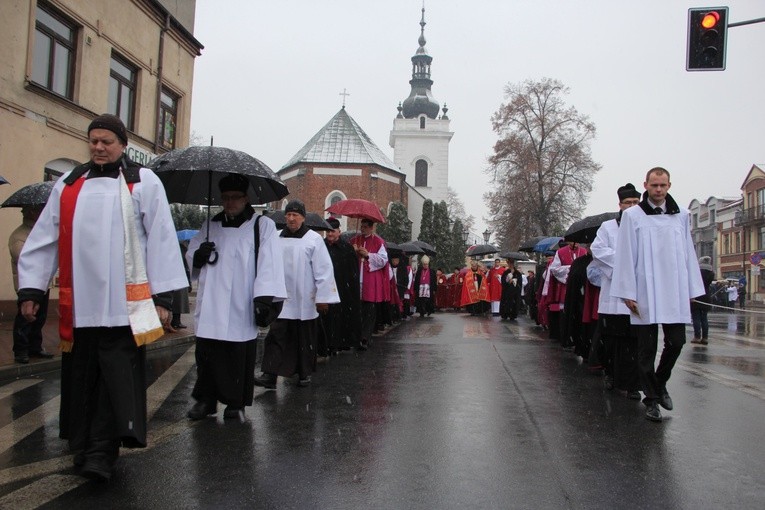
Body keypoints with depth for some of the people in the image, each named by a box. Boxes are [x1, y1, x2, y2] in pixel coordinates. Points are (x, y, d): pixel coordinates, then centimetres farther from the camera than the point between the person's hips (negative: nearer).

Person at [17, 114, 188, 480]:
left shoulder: (143, 183, 2)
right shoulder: (67, 186, 13)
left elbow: (161, 239, -2)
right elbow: (43, 239, 12)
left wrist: (162, 296, -6)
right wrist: (30, 288, 7)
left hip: (124, 303, -3)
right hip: (77, 304, 4)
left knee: (117, 377, -4)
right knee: (80, 377, 9)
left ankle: (101, 451, 3)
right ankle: (84, 445, 22)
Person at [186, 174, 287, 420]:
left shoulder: (262, 225, 3)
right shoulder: (211, 226, 17)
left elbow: (269, 263, -6)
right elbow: (191, 254, 23)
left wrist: (264, 298, -16)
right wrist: (198, 256, -2)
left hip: (241, 308, -4)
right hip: (210, 307, 4)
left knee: (239, 355, 0)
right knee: (206, 353, 4)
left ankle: (236, 402, 15)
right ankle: (206, 398, 20)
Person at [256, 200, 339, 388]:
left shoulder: (314, 239, -4)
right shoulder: (277, 239, 5)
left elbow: (324, 269, -6)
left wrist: (323, 297, -10)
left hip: (305, 300, -2)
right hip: (281, 299, 2)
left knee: (305, 339, 8)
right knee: (276, 336, -5)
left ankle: (305, 373, 23)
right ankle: (270, 374, -6)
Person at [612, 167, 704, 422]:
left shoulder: (681, 215, 10)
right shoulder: (632, 216, -1)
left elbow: (688, 253, 12)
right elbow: (625, 256, -3)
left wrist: (691, 289, 9)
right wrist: (628, 293, -7)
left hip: (674, 292, 3)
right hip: (645, 294, -3)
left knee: (676, 342, 3)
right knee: (647, 348, 4)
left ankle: (659, 384, 29)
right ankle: (652, 398, 15)